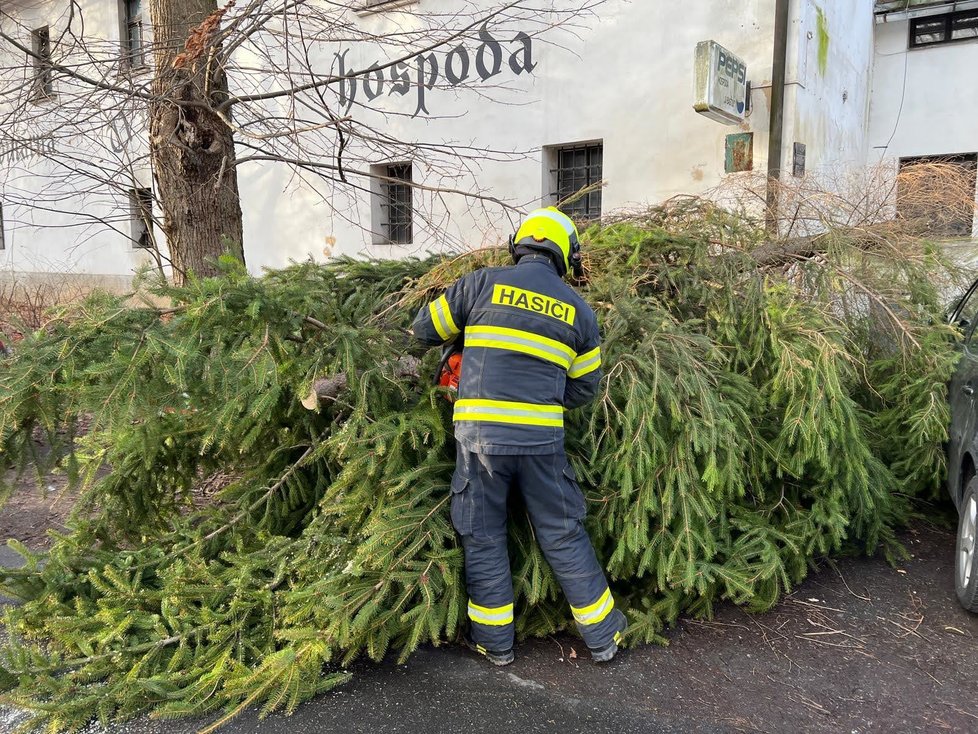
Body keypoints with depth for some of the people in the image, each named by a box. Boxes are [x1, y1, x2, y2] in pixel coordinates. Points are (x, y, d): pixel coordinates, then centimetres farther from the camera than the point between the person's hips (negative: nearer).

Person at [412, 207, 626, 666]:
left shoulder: (483, 283, 1)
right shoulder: (578, 310, 8)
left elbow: (425, 328, 12)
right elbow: (585, 387, 12)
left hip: (480, 433, -1)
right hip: (542, 438, 2)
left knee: (483, 537, 14)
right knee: (564, 536, 15)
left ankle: (494, 641, 25)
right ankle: (603, 636, 27)